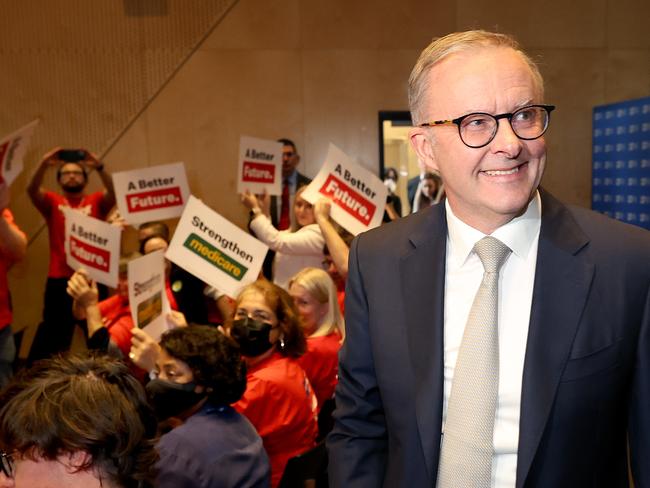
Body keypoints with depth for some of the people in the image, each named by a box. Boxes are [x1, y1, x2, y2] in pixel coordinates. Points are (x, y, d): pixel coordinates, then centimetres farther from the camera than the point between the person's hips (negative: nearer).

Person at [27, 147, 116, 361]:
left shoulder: (97, 201, 7)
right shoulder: (52, 202, 8)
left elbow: (114, 192, -10)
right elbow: (32, 190, -9)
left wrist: (99, 167, -26)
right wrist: (43, 165, -25)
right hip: (59, 279, 0)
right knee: (54, 334, 7)